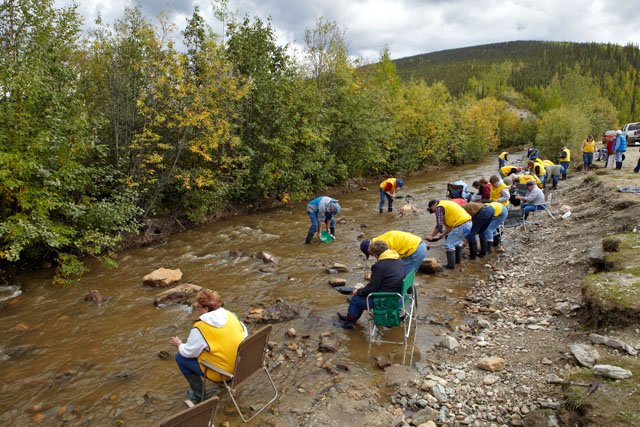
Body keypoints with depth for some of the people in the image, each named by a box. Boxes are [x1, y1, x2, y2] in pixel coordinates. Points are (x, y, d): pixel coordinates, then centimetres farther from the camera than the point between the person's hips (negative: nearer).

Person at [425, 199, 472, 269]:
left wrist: (431, 236, 0)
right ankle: (458, 259, 38)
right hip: (468, 222, 10)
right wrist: (444, 234, 22)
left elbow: (439, 226, -10)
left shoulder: (439, 207, -4)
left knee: (449, 244, -1)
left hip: (461, 225, -10)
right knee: (458, 242, 28)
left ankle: (451, 264, 4)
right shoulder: (446, 203, 25)